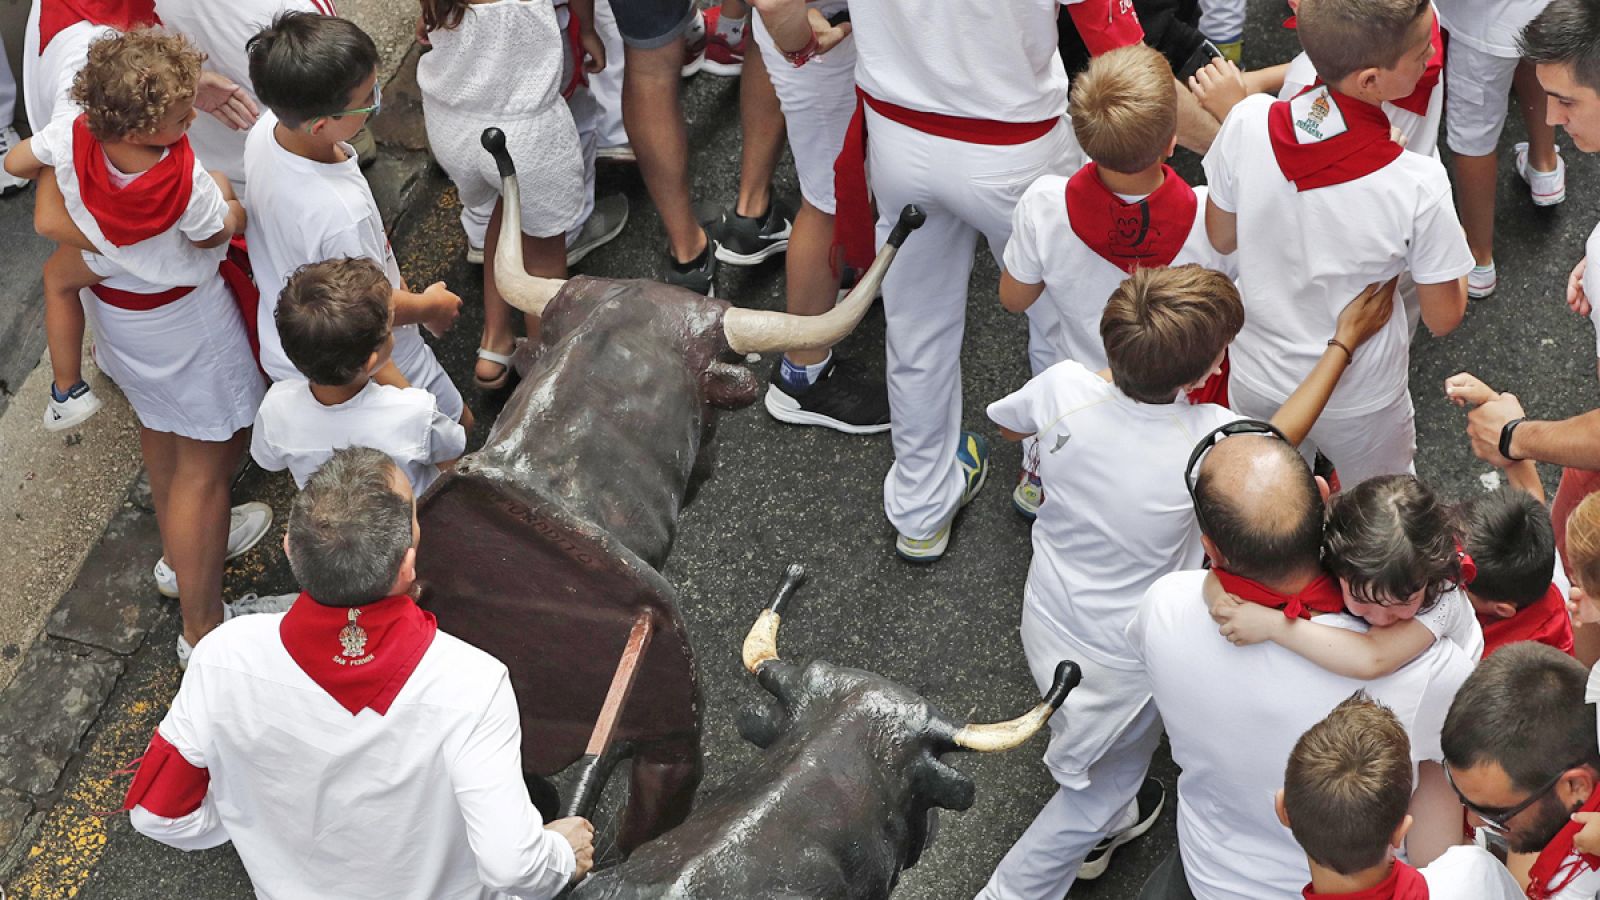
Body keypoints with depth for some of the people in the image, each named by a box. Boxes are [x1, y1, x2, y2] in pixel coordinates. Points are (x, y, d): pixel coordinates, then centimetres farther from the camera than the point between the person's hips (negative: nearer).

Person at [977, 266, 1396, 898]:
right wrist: (1345, 343, 2)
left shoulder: (1063, 388, -27)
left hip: (1049, 616, 5)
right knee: (1096, 793, 23)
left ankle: (1105, 825, 62)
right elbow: (1278, 438, -8)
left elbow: (1006, 423, -1)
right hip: (1122, 658, -5)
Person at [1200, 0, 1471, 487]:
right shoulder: (1418, 187, -35)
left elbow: (1221, 238, -7)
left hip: (1256, 382, 3)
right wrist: (1455, 241, 1)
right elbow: (1443, 318, -18)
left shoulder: (1248, 123, -27)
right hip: (1359, 403, -3)